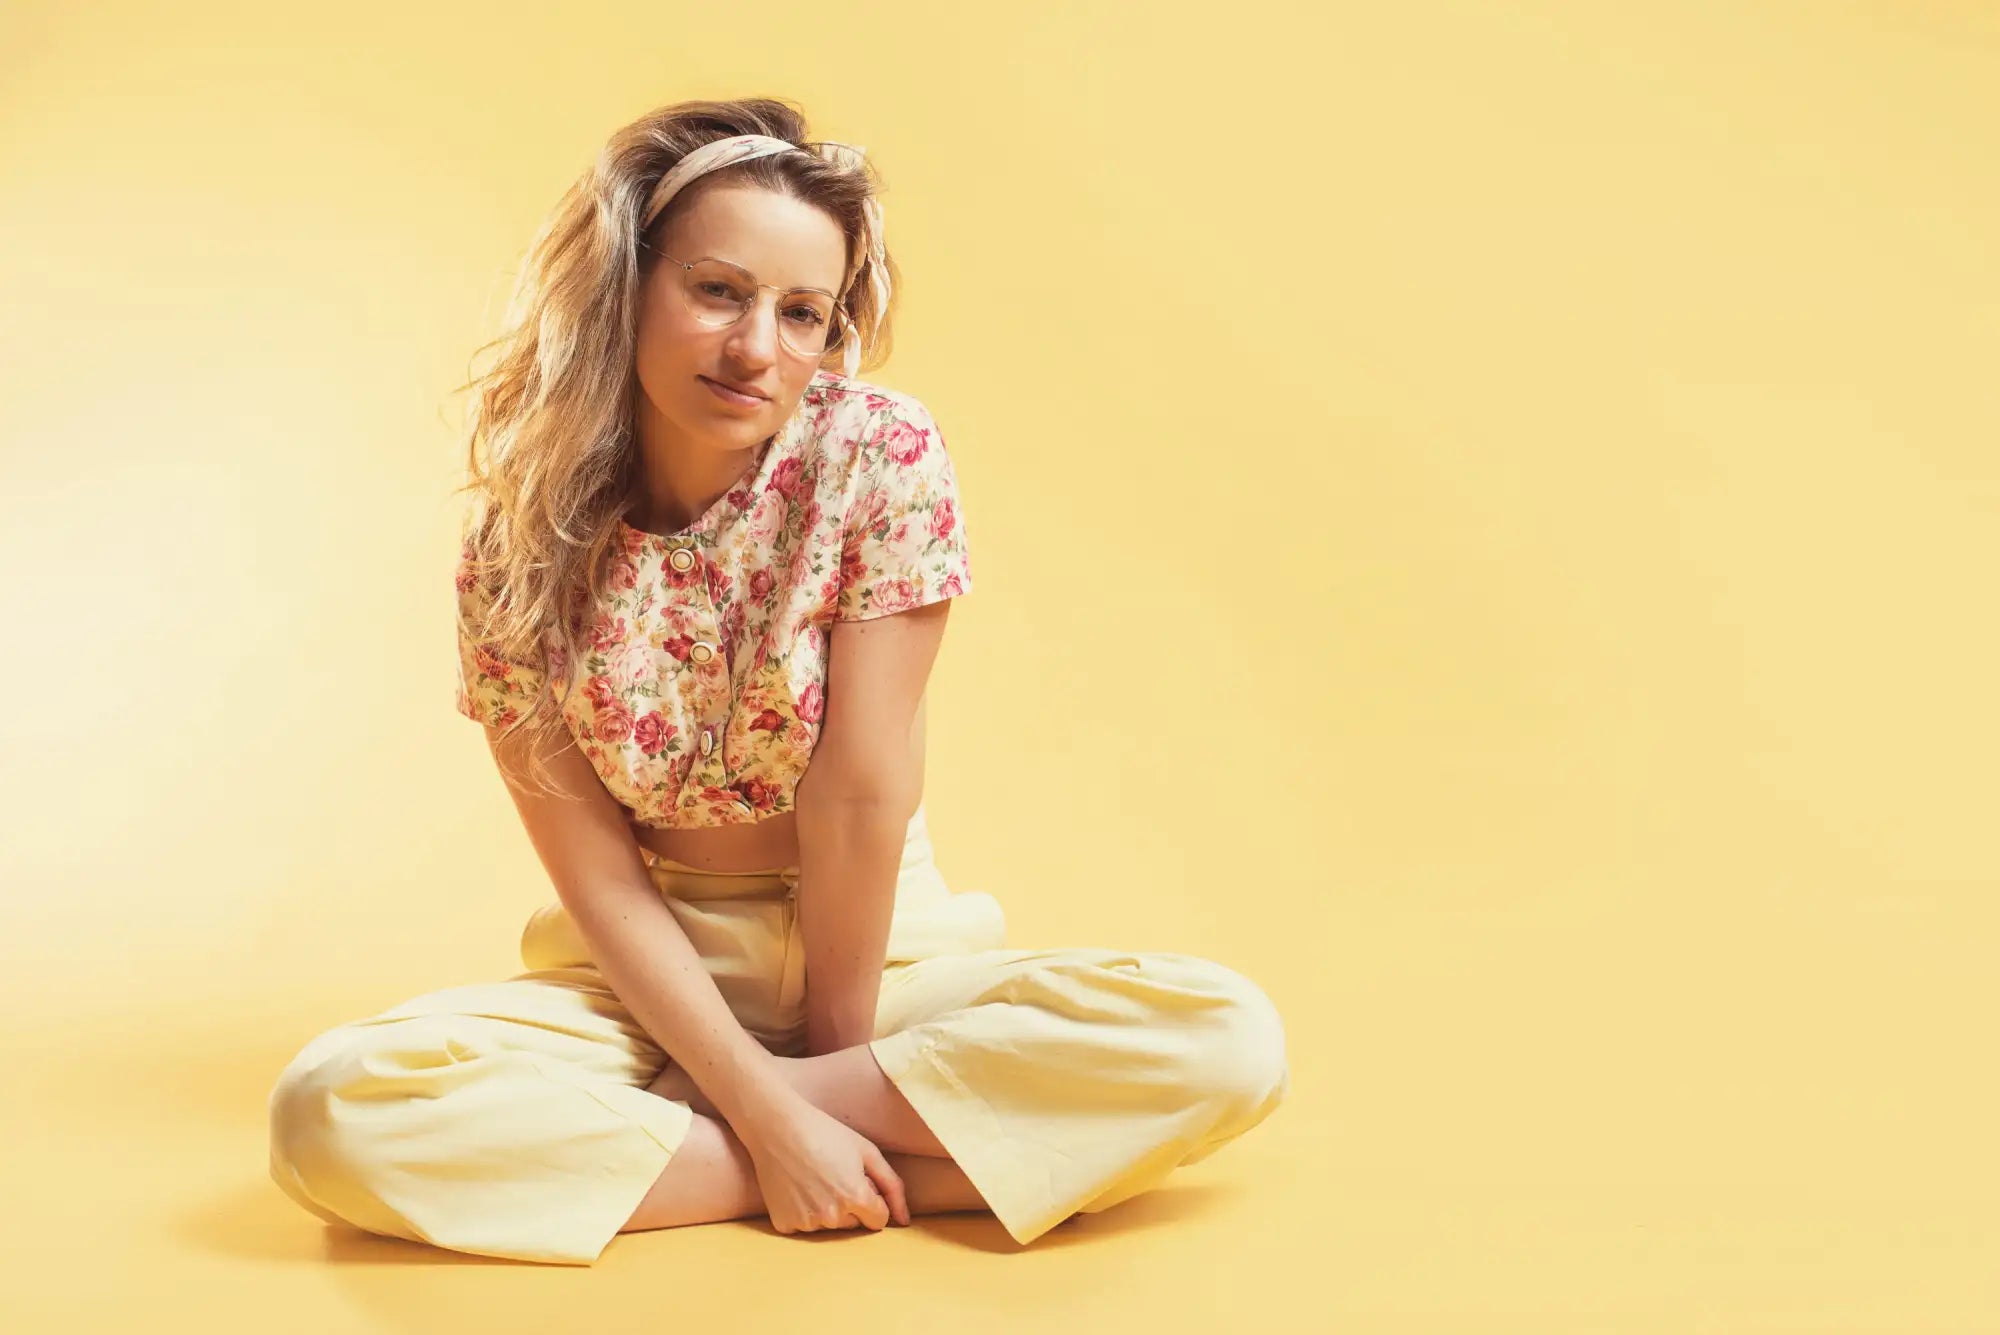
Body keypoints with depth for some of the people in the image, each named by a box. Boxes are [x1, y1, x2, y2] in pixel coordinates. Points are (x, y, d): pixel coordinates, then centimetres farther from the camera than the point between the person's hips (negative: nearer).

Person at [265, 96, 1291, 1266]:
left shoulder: (883, 457, -15)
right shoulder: (518, 548, -10)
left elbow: (862, 789, -15)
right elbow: (601, 880, -11)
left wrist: (824, 1058, -11)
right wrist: (770, 1116, -20)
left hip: (877, 953, 0)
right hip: (649, 984, 1)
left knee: (1234, 1041, -25)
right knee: (331, 1107, -27)